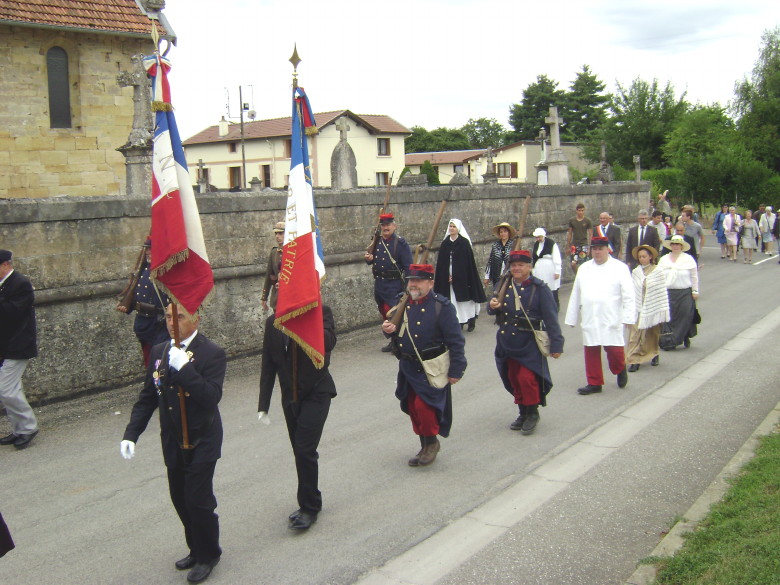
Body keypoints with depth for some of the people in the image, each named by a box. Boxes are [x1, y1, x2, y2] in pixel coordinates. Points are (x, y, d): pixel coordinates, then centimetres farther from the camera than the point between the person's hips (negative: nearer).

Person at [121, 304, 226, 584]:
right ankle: (197, 550, 35)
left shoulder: (212, 353, -15)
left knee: (198, 499, -3)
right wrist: (131, 434, 0)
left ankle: (208, 555, 20)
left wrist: (184, 367, -33)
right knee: (180, 498, 14)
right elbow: (147, 397, 8)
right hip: (172, 442, 6)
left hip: (202, 441, -6)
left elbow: (212, 397, -27)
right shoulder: (159, 352, 4)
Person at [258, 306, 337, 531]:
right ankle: (310, 503, 27)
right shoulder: (272, 323, 5)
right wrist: (264, 404, 7)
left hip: (316, 393, -5)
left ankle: (309, 507, 5)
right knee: (301, 452, 11)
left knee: (305, 450, -11)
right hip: (290, 397, 5)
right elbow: (268, 365, 8)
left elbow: (328, 343, -24)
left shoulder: (320, 312, -7)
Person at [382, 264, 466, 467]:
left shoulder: (442, 306, -13)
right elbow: (398, 333, 16)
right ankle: (425, 447, 30)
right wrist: (389, 330, -8)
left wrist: (456, 370, -13)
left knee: (424, 405, -12)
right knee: (413, 409, 12)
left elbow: (456, 341, -12)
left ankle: (432, 442, 13)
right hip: (408, 367, 6)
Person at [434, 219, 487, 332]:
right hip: (448, 277, 4)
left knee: (462, 299, -3)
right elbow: (440, 262, 9)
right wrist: (446, 276, -3)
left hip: (461, 277, -4)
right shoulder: (445, 243, 9)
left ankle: (471, 320, 9)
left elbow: (466, 261, -8)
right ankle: (458, 322, 6)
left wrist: (456, 276, -12)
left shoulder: (464, 242, -3)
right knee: (452, 300, 1)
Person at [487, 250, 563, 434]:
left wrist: (556, 345, -11)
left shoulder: (539, 288, -9)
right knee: (513, 378, 13)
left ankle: (532, 413, 12)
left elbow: (551, 318, -9)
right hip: (508, 342, 5)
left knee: (527, 378, -11)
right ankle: (523, 413, 30)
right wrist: (492, 306, -12)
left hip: (529, 343, -5)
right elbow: (495, 308, 14)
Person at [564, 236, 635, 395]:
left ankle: (620, 370, 28)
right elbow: (575, 295, 14)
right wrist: (571, 318, 13)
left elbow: (628, 295, -3)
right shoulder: (584, 269, 11)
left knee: (614, 349, -3)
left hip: (611, 320, -3)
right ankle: (594, 383, 17)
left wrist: (628, 317, -10)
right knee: (591, 351, 4)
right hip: (589, 320, 3)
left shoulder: (620, 268, 1)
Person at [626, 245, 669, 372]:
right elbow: (632, 291, 5)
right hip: (638, 309, 1)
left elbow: (662, 291, -3)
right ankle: (634, 360, -8)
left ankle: (654, 354, 37)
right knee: (635, 334, -8)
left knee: (653, 334, 14)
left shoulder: (658, 271, -4)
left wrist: (663, 309, -5)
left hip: (653, 309, -1)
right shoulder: (635, 272, 3)